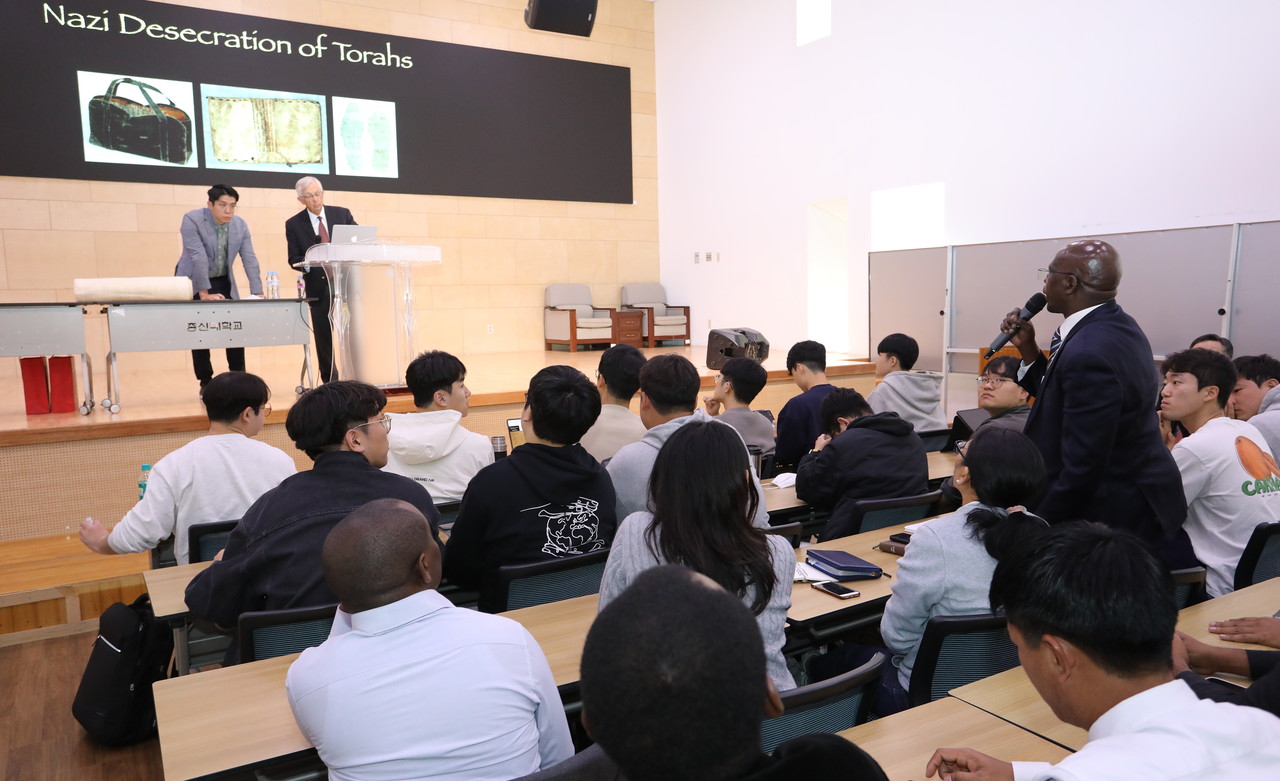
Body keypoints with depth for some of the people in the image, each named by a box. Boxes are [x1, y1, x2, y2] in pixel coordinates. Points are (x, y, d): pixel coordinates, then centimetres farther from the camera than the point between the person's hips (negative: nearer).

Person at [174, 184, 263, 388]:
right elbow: (198, 257, -26)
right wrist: (204, 294, -30)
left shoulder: (241, 225, -6)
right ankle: (206, 382, 7)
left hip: (223, 283, 4)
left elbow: (250, 260, -10)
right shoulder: (192, 220, -20)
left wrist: (257, 294, -19)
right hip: (193, 283, -4)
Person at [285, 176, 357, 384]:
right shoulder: (293, 224, 4)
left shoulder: (342, 214, 6)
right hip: (318, 285, 0)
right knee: (322, 334, 3)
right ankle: (329, 380, 13)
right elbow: (294, 260, 2)